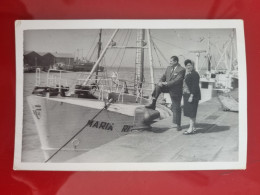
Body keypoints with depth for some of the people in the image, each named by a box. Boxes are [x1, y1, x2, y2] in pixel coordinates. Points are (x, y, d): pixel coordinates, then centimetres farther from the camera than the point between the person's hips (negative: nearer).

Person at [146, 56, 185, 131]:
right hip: (167, 87, 6)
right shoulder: (168, 68, 7)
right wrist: (160, 82, -15)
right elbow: (164, 76, 7)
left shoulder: (181, 70, -16)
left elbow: (177, 81, -25)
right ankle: (153, 104, -18)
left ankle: (178, 124, 14)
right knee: (158, 86, -22)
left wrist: (166, 83, -28)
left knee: (176, 108, 1)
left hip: (175, 91, -6)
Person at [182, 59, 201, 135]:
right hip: (187, 95, 10)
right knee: (189, 111, 12)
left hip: (192, 95, -10)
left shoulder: (194, 74, -14)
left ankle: (191, 129, -3)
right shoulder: (188, 74, 14)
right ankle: (193, 127, 19)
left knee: (191, 112, -7)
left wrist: (191, 96, -23)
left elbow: (195, 86, -20)